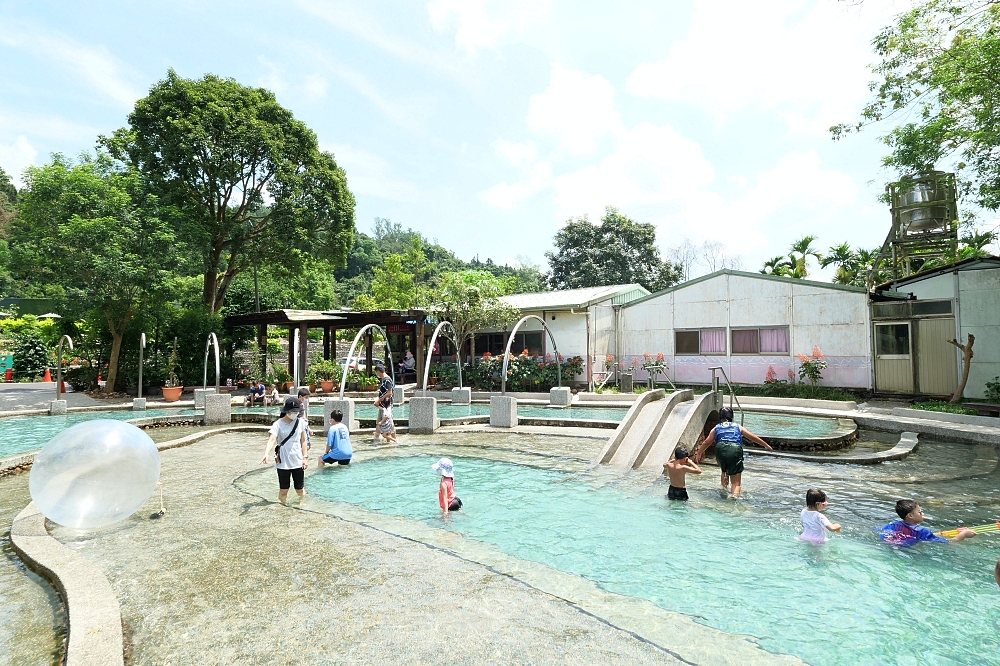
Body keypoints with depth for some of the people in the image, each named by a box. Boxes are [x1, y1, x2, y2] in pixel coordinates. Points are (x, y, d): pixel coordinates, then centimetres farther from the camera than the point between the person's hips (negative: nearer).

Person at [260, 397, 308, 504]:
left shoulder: (300, 423, 2)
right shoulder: (278, 424, -9)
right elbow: (271, 439, -24)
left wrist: (305, 457, 2)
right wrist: (266, 454, -40)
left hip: (298, 462, 2)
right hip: (283, 463, -2)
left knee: (300, 490, 8)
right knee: (283, 490, 1)